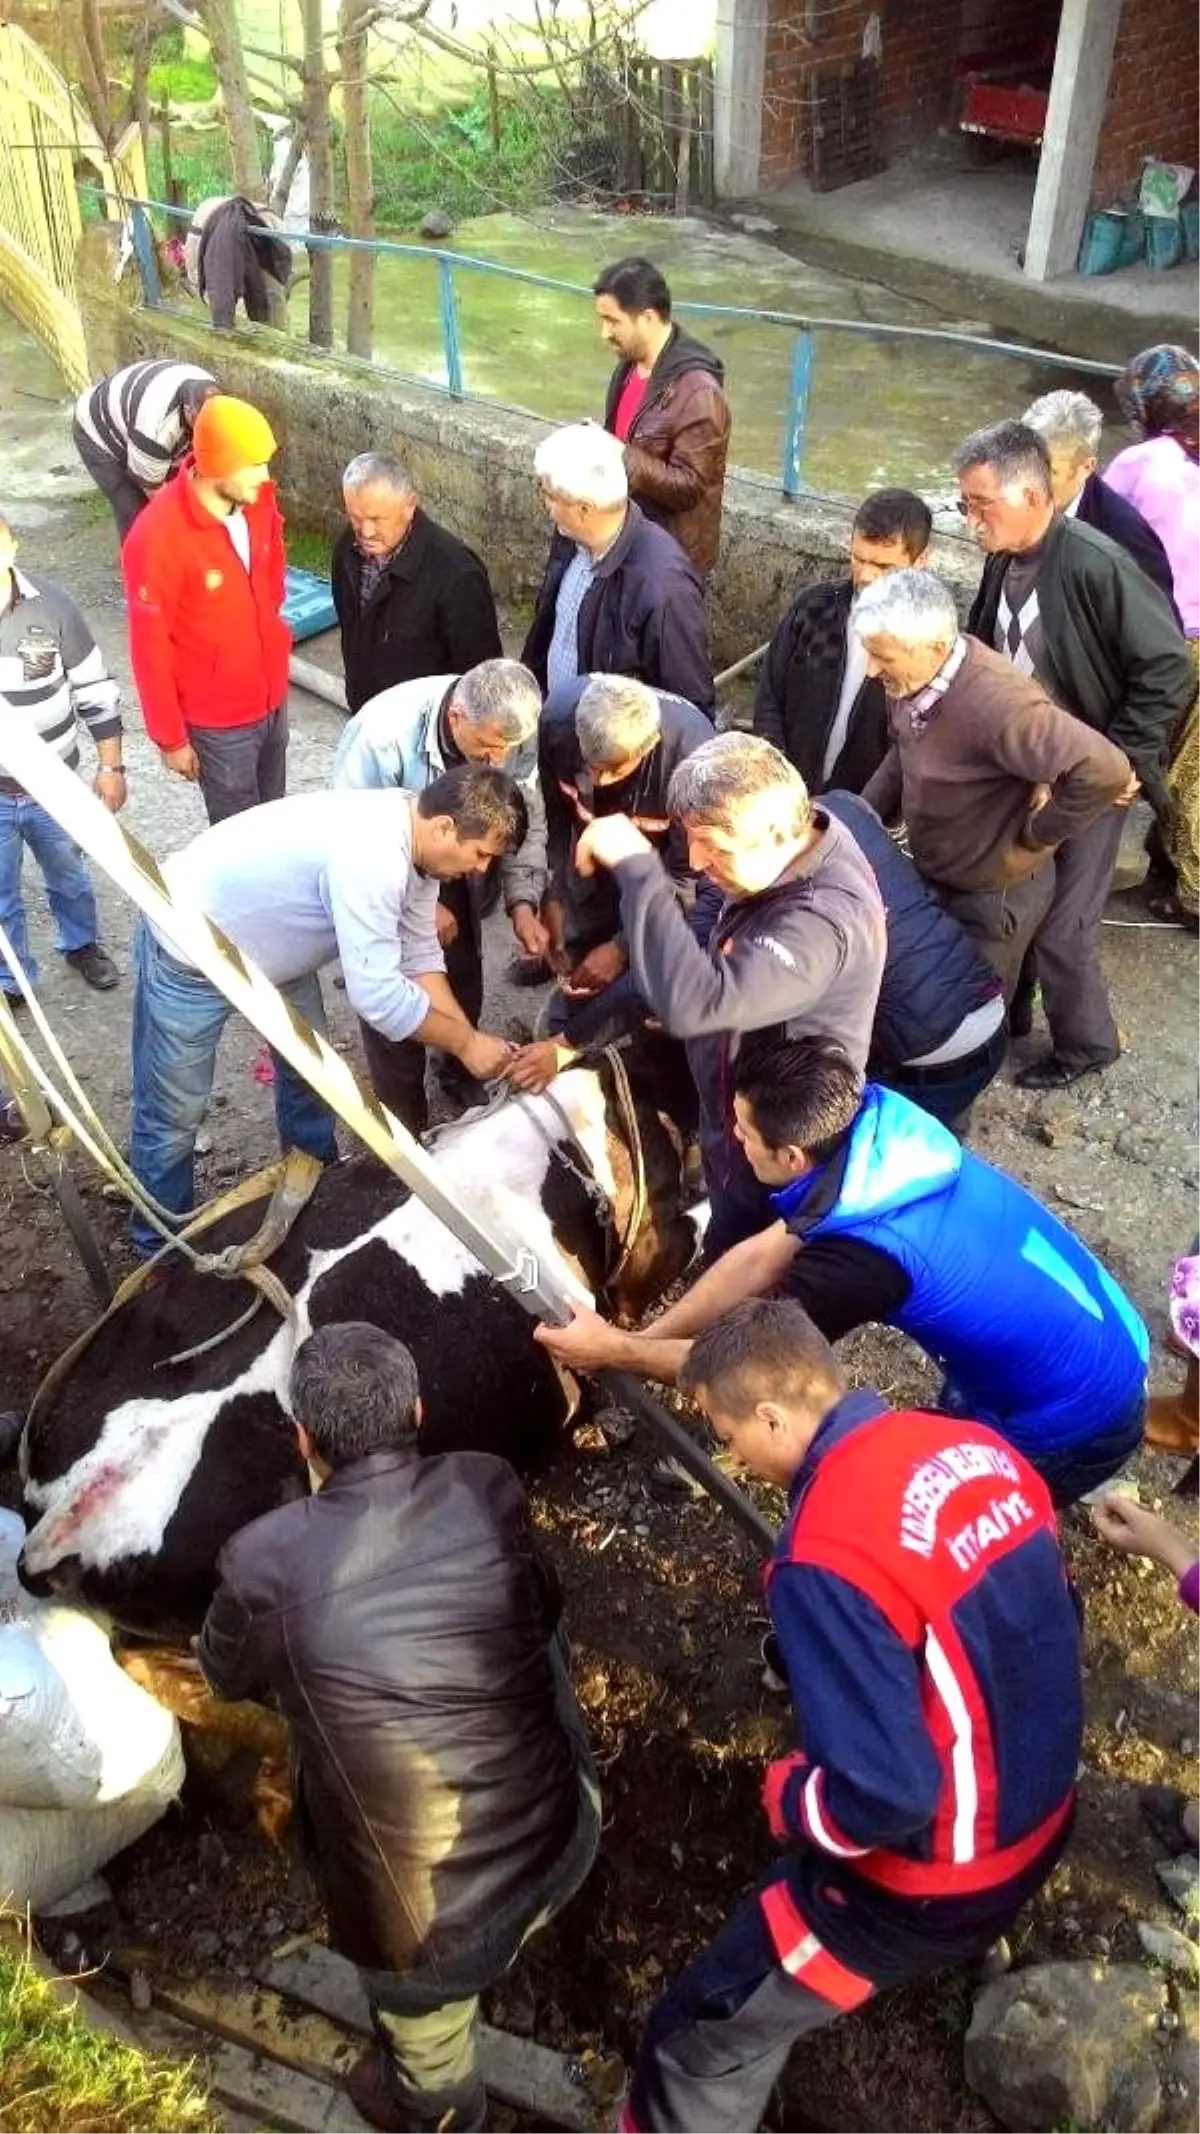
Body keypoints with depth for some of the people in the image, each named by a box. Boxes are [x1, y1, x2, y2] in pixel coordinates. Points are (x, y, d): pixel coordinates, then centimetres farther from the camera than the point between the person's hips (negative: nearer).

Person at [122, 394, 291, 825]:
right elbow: (150, 649, -18)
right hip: (217, 721, -6)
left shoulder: (257, 500, -9)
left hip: (273, 699, 6)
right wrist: (170, 738, -11)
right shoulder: (157, 537, -27)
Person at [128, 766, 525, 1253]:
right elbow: (375, 995, -35)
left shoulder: (414, 836, -8)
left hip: (267, 939, 9)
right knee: (175, 1114, 3)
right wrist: (466, 1043, -23)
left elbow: (420, 956, 0)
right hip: (190, 948, -9)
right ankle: (162, 1249, 25)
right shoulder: (370, 858, -37)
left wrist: (470, 1036, -9)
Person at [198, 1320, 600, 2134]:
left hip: (431, 1913, -2)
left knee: (423, 2023, 30)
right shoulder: (490, 1490, -11)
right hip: (563, 1842, 3)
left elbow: (228, 1675, 5)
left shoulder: (266, 1561, -18)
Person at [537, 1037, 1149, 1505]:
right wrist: (638, 1340, 0)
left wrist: (613, 1352, -5)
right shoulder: (880, 1123, -10)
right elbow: (759, 1258, -1)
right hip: (1105, 1343, 7)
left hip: (1074, 1427, -6)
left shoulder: (864, 1250, -33)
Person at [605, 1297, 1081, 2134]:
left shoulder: (827, 1557, -31)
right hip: (1039, 1820, 8)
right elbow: (1040, 1626, 7)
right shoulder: (978, 1449, -7)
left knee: (706, 2034, 9)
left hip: (934, 1875, -8)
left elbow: (883, 1797, -30)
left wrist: (787, 1798, -10)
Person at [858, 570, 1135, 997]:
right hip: (932, 876, 7)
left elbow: (1105, 771, -39)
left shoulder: (997, 702, -37)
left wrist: (1036, 834, -24)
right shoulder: (910, 680, -11)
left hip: (995, 896, -7)